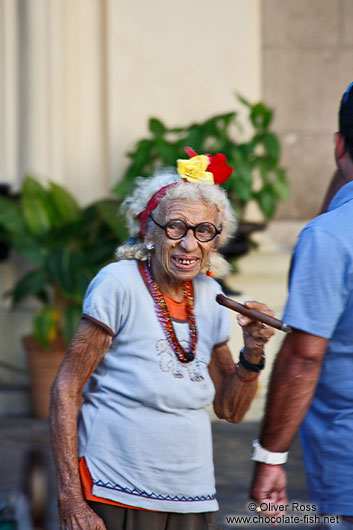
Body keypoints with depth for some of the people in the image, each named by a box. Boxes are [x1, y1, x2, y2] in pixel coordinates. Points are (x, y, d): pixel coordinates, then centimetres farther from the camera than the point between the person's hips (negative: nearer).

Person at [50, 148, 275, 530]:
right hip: (117, 498, -5)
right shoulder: (119, 284, -9)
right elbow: (66, 388, -10)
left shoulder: (209, 295, 8)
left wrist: (252, 353, -4)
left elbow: (230, 410, 15)